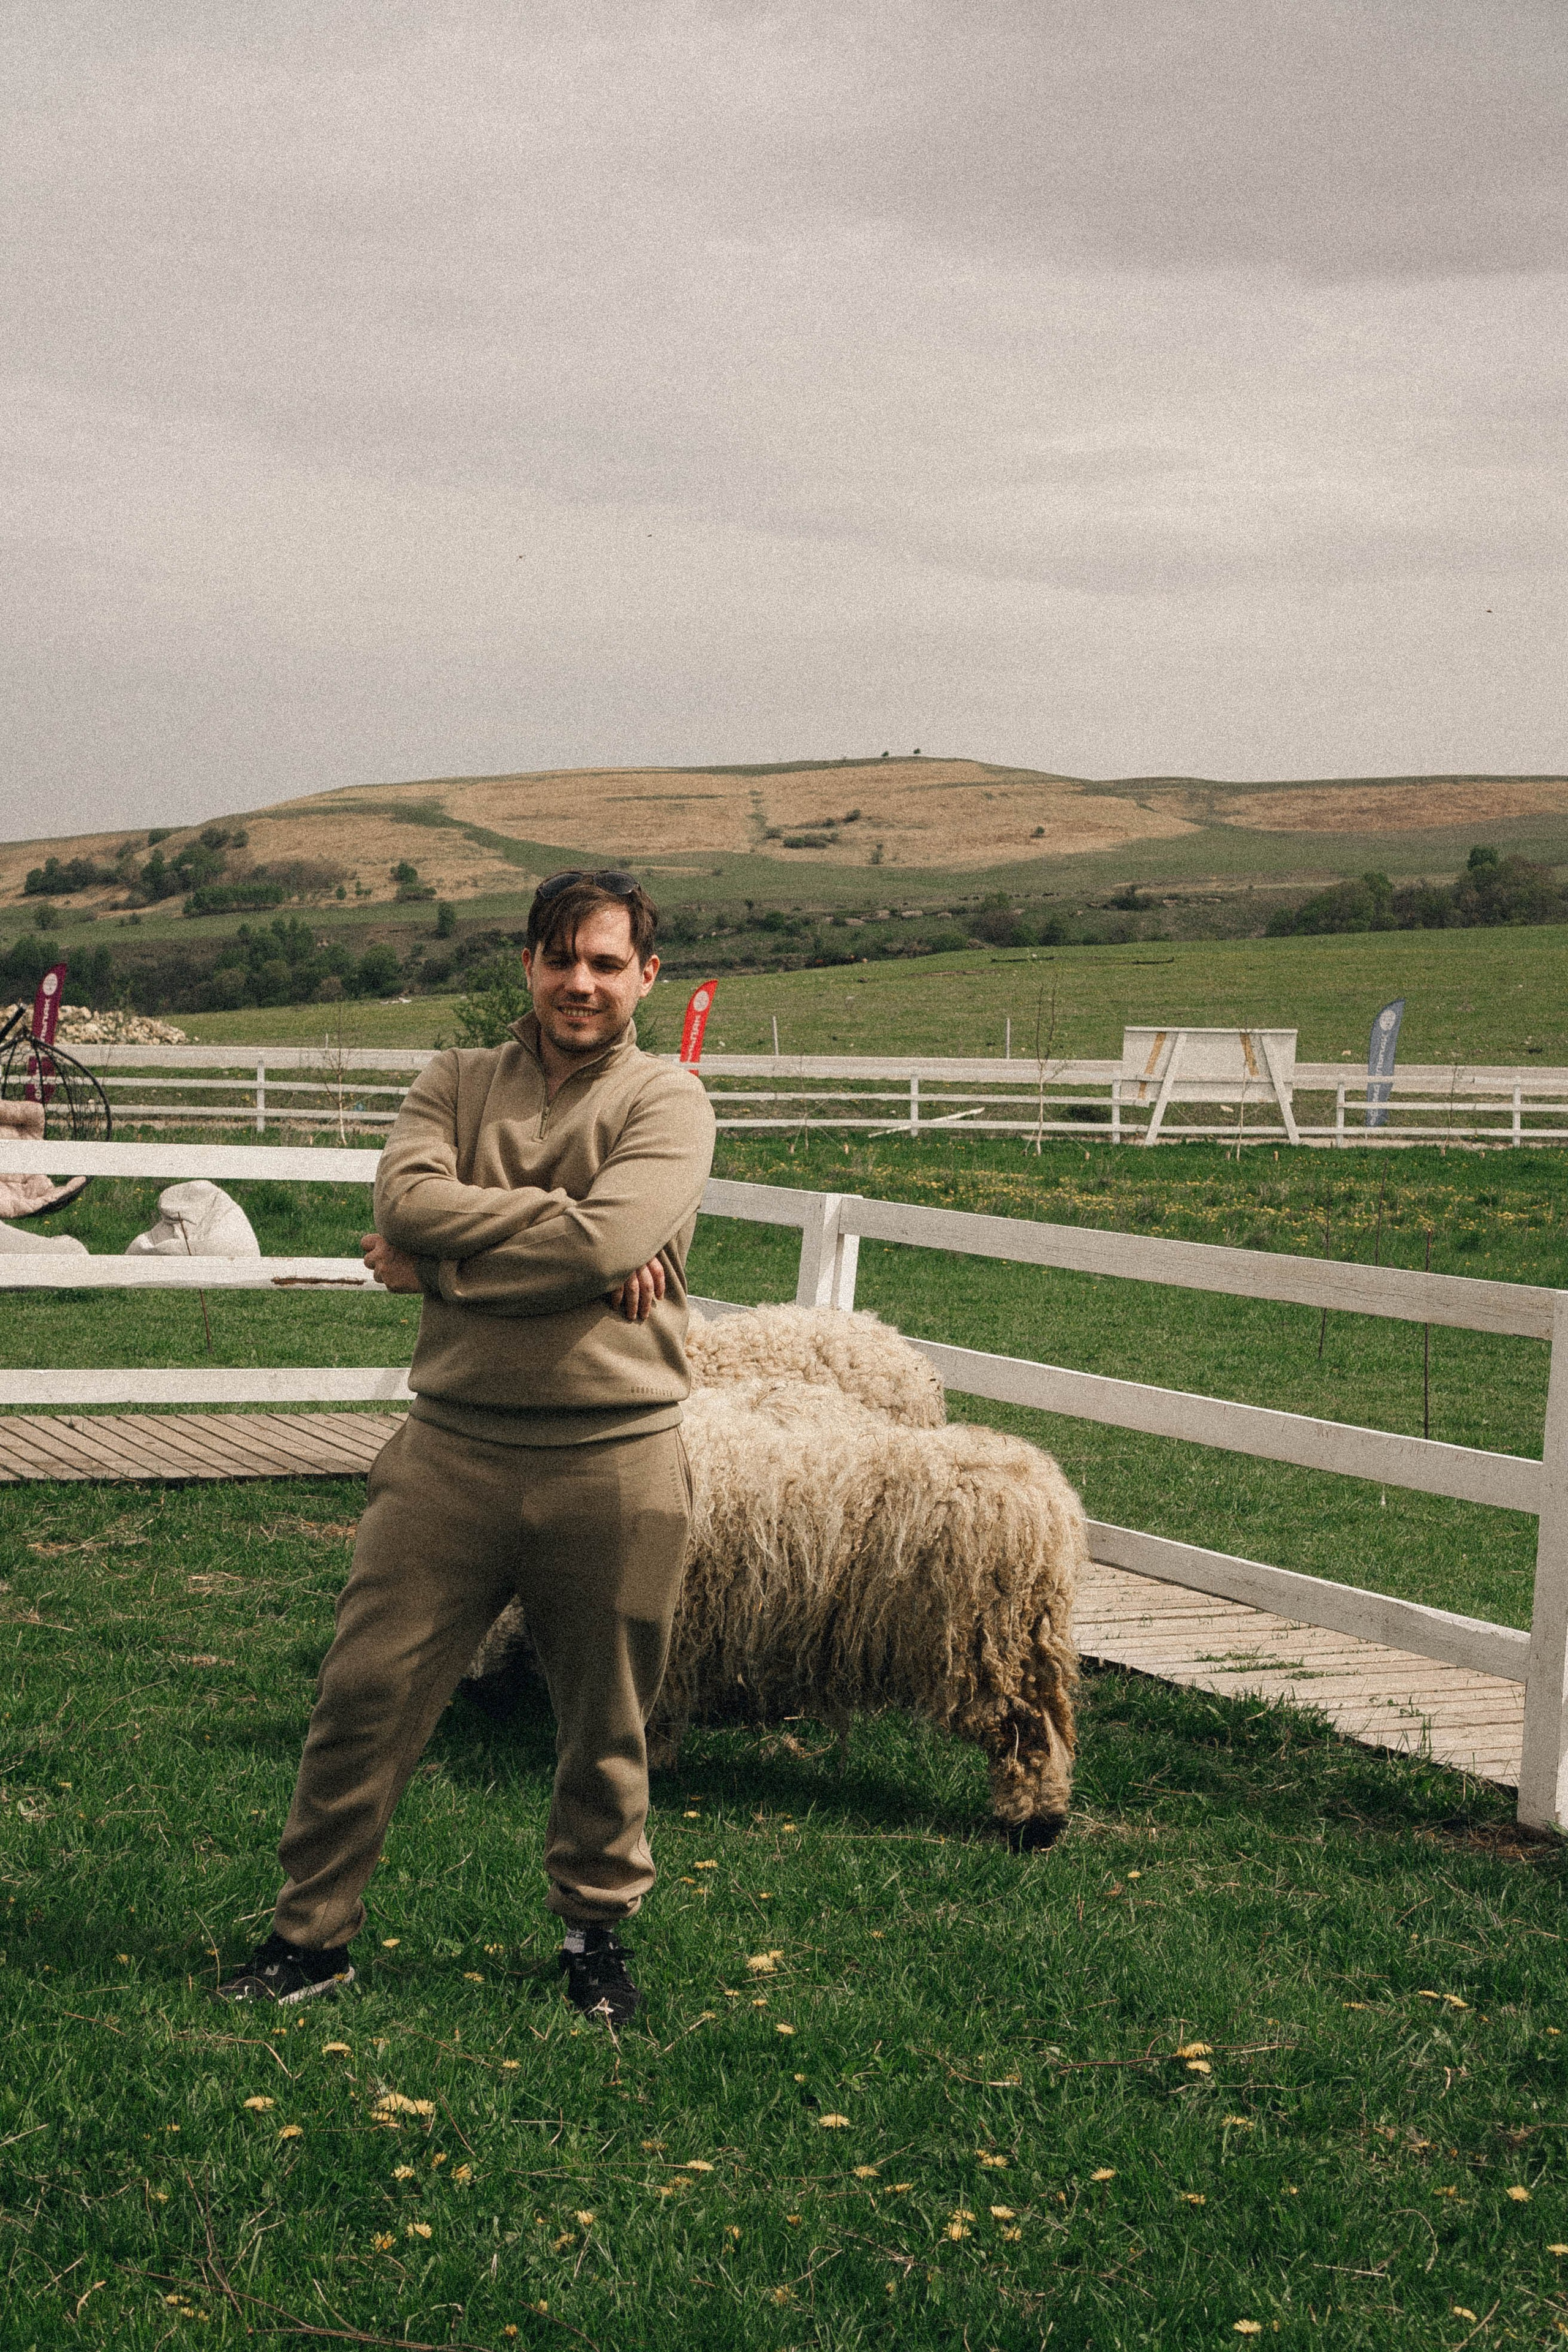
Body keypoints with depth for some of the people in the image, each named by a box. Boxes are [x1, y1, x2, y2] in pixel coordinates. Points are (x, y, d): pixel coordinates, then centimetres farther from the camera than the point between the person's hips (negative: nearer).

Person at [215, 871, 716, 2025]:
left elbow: (605, 1241, -19)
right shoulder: (455, 1085, 8)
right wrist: (560, 1233, -16)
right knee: (366, 1692, 2)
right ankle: (313, 1931, 17)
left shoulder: (667, 1100, -2)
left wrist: (443, 1261, -10)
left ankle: (597, 1928, 32)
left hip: (614, 1462, -2)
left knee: (607, 1724, 11)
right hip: (453, 1445, 2)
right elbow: (407, 1198, -11)